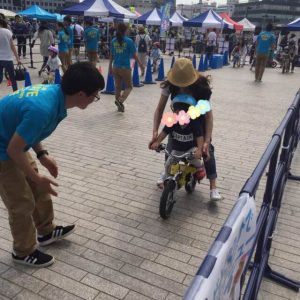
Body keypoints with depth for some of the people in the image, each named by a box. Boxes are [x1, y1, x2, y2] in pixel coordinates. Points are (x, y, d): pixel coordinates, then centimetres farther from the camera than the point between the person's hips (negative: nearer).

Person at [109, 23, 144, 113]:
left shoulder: (114, 41, 3)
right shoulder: (129, 41, -9)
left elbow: (111, 55, 7)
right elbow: (134, 55, -6)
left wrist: (110, 66, 18)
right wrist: (140, 64, 7)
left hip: (115, 67, 4)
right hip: (125, 67, -4)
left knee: (118, 87, 15)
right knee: (129, 86, 10)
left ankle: (119, 106, 21)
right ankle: (120, 100, -14)